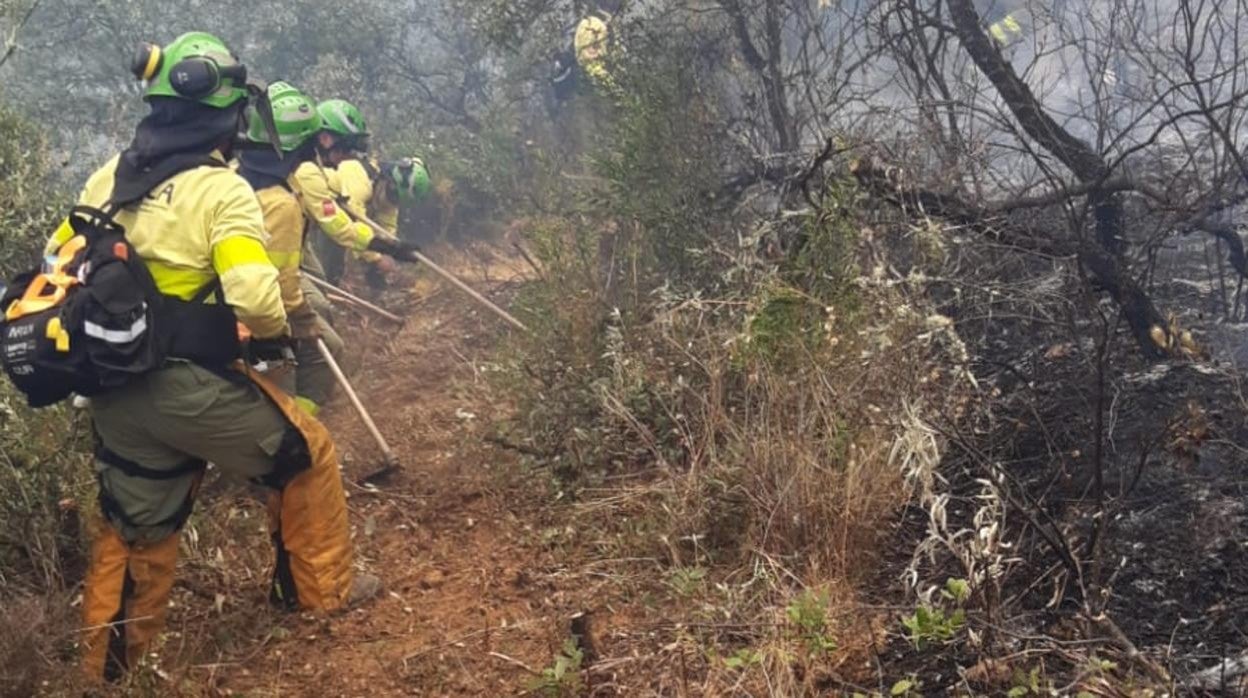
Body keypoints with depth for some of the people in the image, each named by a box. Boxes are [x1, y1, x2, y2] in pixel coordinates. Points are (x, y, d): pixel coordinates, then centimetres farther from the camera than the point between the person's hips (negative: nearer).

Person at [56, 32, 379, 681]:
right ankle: (322, 588, 27)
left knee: (134, 523, 21)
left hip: (112, 391, 7)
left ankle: (108, 663, 32)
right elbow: (255, 297, -26)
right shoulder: (222, 189, -14)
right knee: (305, 453, 16)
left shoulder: (109, 175, 7)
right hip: (187, 386, -7)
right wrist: (276, 332, -4)